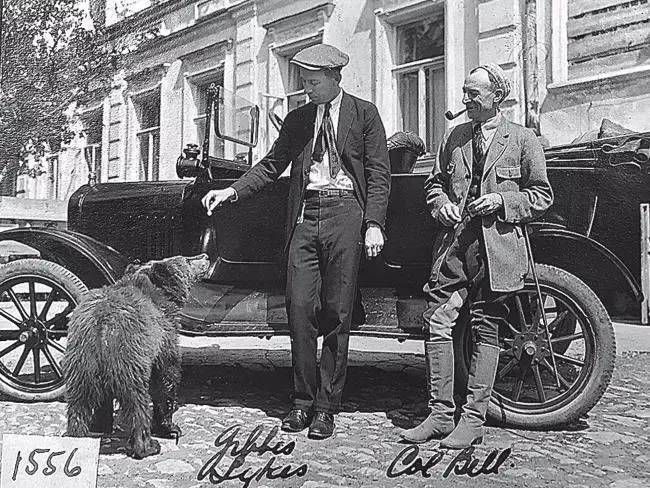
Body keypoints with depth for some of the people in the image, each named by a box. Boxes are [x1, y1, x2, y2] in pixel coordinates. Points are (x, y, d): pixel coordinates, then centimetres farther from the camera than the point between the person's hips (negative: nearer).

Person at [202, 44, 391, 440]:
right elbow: (273, 165, 17)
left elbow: (379, 174, 2)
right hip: (305, 215, 4)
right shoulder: (298, 119, 18)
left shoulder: (364, 113, 7)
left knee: (336, 313, -2)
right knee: (300, 307, -2)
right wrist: (232, 191, 4)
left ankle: (326, 407, 7)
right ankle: (304, 400, 11)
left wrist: (374, 224, -9)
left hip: (344, 213, -3)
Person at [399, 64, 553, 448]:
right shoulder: (456, 136, 16)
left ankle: (473, 420, 8)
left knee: (485, 330, 1)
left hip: (497, 247, -3)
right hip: (455, 242, 4)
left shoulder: (523, 140, 4)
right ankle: (441, 414, 6)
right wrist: (440, 203, 2)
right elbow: (435, 181, 23)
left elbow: (542, 195, 4)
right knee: (438, 322, -4)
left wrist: (501, 200, -11)